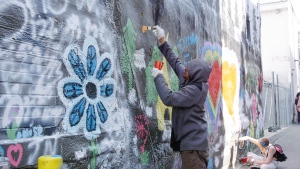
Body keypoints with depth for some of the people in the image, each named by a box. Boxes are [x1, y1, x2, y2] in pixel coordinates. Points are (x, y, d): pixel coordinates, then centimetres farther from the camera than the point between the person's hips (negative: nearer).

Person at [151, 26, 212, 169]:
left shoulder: (194, 90, -19)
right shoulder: (192, 82, 7)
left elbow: (169, 98, -27)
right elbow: (175, 62, 13)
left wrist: (158, 76, -15)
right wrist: (162, 40, 16)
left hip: (193, 143, -10)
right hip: (190, 141, 10)